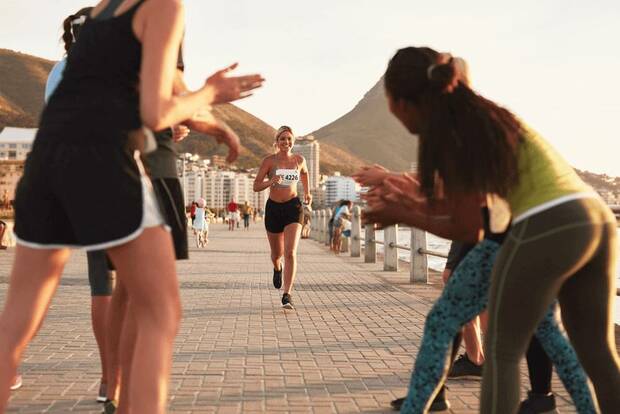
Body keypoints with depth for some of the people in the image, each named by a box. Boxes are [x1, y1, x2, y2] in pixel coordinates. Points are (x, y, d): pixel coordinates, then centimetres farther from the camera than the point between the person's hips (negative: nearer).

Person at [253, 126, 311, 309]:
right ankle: (277, 268, 53)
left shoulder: (299, 160, 2)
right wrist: (270, 182, -25)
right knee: (277, 254, 15)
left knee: (290, 252, -17)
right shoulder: (269, 161, -5)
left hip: (293, 207, 0)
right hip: (273, 208, 0)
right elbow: (256, 186, -8)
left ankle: (287, 295, -16)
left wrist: (307, 192, 22)